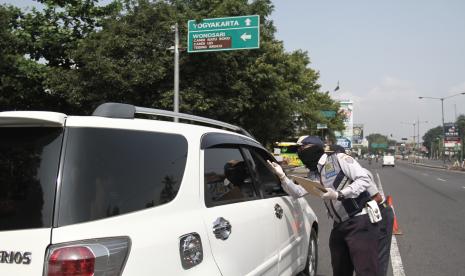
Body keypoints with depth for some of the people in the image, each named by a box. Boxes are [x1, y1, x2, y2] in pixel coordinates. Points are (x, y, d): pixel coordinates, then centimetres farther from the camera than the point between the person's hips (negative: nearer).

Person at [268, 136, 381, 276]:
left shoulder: (338, 159, -9)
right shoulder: (313, 175, 15)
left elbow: (364, 179, -15)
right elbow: (298, 192, 7)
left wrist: (339, 194, -23)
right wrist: (282, 176, -7)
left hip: (360, 221, -8)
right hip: (339, 225, 8)